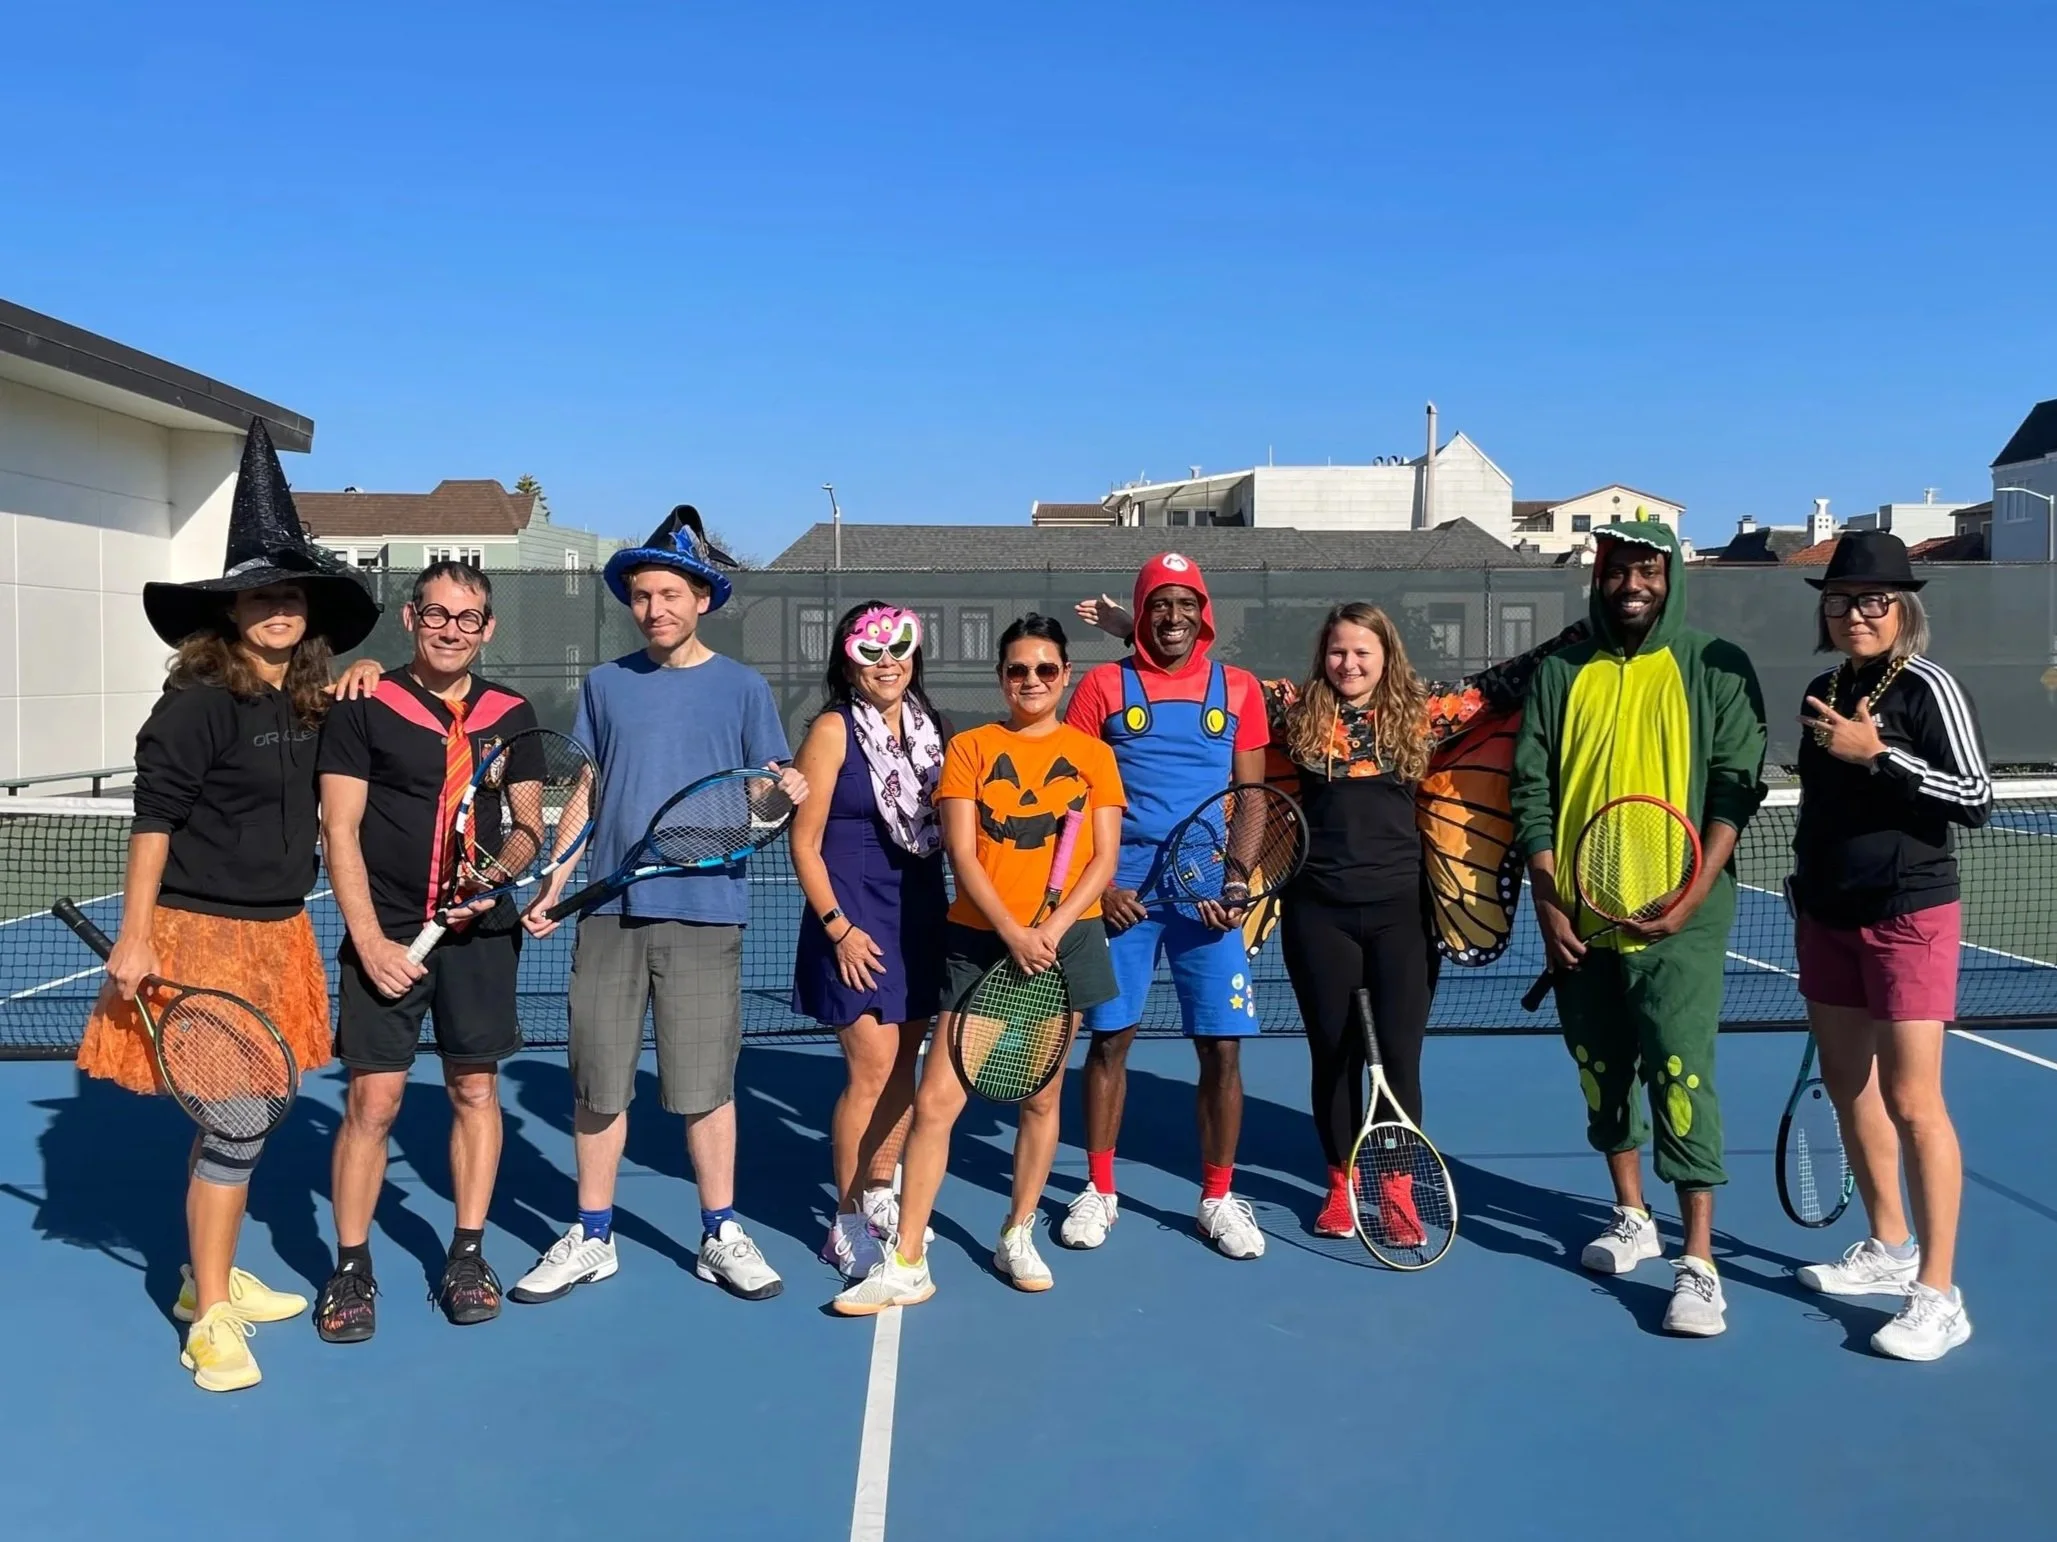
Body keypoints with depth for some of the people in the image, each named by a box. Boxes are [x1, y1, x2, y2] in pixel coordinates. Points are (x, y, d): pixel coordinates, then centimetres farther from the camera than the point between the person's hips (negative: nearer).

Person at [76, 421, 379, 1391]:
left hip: (277, 933, 7)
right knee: (235, 1122, -4)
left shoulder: (308, 702, 5)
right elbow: (154, 821, -14)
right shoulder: (198, 700, -14)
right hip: (202, 934, -7)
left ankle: (211, 1274, 33)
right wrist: (134, 939, -17)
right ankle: (210, 1318, 10)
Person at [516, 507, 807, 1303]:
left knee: (705, 1084, 4)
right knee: (598, 1083, 7)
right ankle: (590, 1238, 21)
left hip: (704, 912, -2)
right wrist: (552, 885, 5)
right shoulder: (605, 684, 9)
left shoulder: (742, 687, 2)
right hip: (611, 910, 2)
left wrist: (790, 792, -19)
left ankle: (722, 1236, 19)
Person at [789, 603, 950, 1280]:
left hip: (922, 913, 6)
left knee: (904, 1061, 11)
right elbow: (804, 843, -9)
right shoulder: (834, 731, -8)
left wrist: (949, 908, 8)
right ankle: (847, 1221, 6)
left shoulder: (928, 727, 8)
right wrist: (838, 927, -14)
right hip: (857, 925, -6)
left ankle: (881, 1195, 26)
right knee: (872, 1068, -7)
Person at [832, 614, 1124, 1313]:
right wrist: (1011, 932, -16)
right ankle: (906, 1264, 2)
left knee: (1041, 1097, 10)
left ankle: (1017, 1237, 29)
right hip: (978, 940, -1)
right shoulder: (969, 748, 4)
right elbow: (962, 855, -4)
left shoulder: (1092, 754, 7)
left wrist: (1052, 927, -13)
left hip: (1066, 940, 1)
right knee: (935, 1100, -7)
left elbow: (1104, 857, 1)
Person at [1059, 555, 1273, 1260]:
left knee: (1222, 1048, 1)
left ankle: (1218, 1197, 17)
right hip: (1121, 890, -1)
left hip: (1209, 894, 1)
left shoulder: (1238, 688, 6)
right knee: (1109, 1039, 6)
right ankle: (1100, 1190, 21)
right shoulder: (1103, 685, 3)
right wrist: (1098, 884, -7)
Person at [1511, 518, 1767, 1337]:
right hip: (1580, 917, 4)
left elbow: (1736, 786, -5)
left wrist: (1694, 893, -16)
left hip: (1676, 921, -4)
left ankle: (1698, 1262, -3)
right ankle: (1632, 1218, 31)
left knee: (1681, 1075, -9)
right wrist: (1548, 899, -3)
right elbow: (1533, 789, 6)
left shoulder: (1715, 668, 0)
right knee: (1602, 1070, 13)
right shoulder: (1561, 673, 8)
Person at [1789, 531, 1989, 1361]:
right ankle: (1889, 1247, 28)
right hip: (1827, 917, 7)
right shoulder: (1822, 690, 10)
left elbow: (1976, 798, -16)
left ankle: (1938, 1293, 0)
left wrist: (1877, 754, -23)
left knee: (1911, 1100, -8)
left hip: (1908, 917, -7)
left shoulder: (1926, 686, -10)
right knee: (1847, 1088, 12)